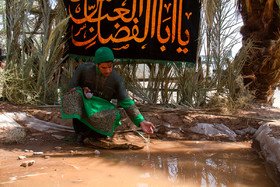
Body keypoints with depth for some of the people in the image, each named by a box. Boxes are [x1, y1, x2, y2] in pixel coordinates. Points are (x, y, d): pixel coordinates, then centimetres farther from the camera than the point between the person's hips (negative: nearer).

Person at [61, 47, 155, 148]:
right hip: (82, 107, 0)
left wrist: (141, 122, -32)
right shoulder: (84, 68, -17)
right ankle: (80, 131, -24)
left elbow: (126, 103, -20)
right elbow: (71, 87, -6)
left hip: (100, 111, 0)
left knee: (114, 115, -33)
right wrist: (82, 89, -29)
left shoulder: (116, 79, -16)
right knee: (75, 94, -32)